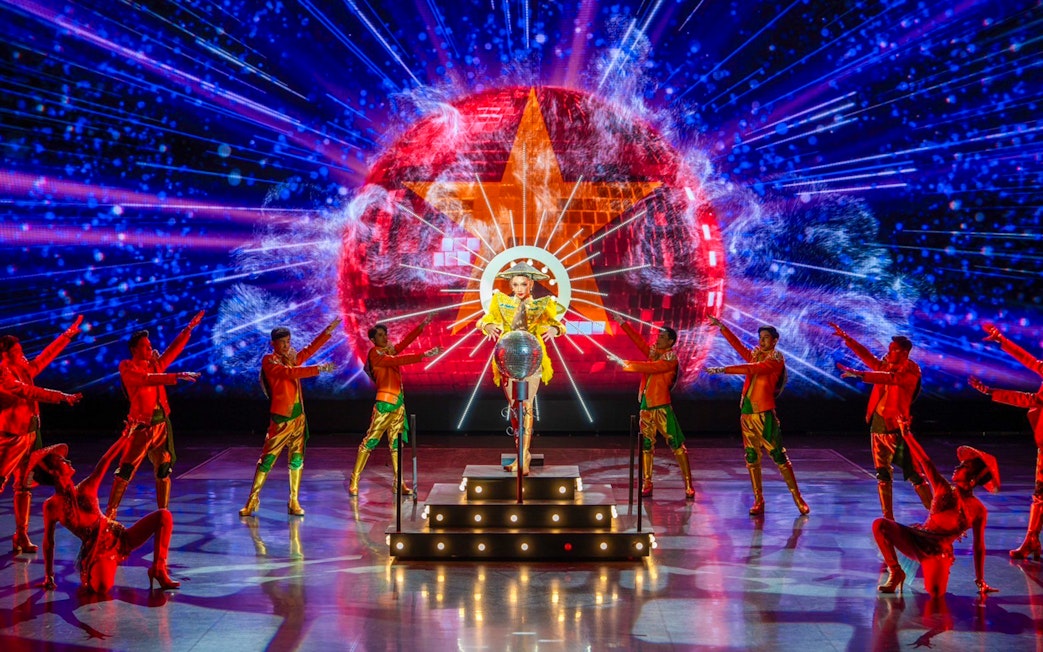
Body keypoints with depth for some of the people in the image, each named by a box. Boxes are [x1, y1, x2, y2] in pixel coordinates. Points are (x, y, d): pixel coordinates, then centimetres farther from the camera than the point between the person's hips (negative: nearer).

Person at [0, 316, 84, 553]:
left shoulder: (24, 370, 11)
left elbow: (47, 356, 19)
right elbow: (28, 392, -20)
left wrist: (68, 334, 22)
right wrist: (61, 397, -23)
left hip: (30, 434, 8)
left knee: (23, 486, 8)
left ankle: (21, 537, 11)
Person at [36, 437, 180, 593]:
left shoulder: (86, 488, 3)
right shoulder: (52, 506, -8)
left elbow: (105, 462, 6)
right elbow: (48, 542, -1)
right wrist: (49, 576, 3)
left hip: (119, 538, 5)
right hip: (96, 552, -5)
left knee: (163, 515, -11)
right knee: (101, 587, -38)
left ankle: (158, 569, -4)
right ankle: (88, 578, 1)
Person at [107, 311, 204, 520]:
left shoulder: (155, 364, 11)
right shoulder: (127, 367, -5)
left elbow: (174, 349, 15)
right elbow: (147, 379, -21)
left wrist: (189, 328, 10)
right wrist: (177, 376, -27)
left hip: (161, 424, 5)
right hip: (140, 426, -5)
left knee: (164, 471, 4)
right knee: (125, 471, -5)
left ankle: (163, 513, 11)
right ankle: (110, 513, 1)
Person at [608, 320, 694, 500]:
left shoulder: (671, 358, -9)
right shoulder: (653, 351, 12)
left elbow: (649, 367, -20)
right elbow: (638, 339, 8)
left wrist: (624, 363, -19)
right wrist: (622, 323, 0)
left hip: (661, 407, -7)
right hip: (646, 406, 7)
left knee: (677, 444, -6)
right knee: (646, 445, 8)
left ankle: (689, 486, -6)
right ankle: (647, 485, 12)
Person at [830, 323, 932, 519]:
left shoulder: (911, 371, -10)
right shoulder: (886, 365, 11)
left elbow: (890, 378, -26)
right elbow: (866, 355, 19)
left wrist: (858, 374, -34)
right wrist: (846, 337, 13)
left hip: (897, 428, -7)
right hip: (878, 425, 7)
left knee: (914, 475, -6)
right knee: (883, 475, 8)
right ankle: (888, 519, 13)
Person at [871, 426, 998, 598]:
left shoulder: (979, 511, 0)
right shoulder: (943, 489, 6)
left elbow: (979, 546, 2)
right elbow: (925, 462, 1)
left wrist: (980, 581, 3)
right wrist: (907, 435, -4)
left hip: (939, 552, -3)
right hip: (917, 540, 3)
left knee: (935, 592, -34)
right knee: (879, 525, -24)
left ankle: (937, 571, 5)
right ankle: (895, 573, -5)